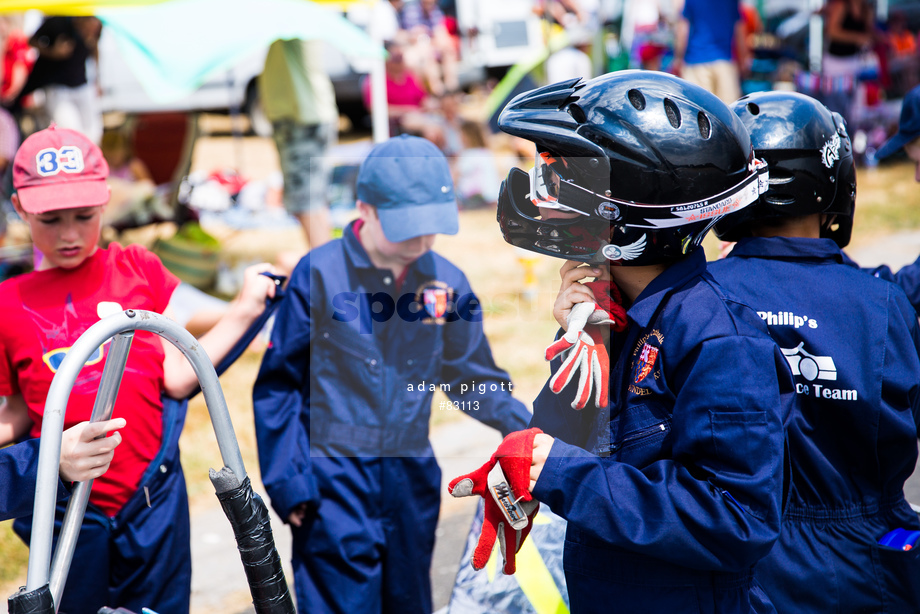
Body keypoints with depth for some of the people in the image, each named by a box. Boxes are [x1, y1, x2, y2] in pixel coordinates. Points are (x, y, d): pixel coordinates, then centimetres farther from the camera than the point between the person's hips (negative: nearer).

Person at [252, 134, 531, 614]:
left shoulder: (447, 283, 1)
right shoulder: (319, 274, -9)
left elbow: (472, 377, 11)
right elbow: (278, 384, -4)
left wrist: (530, 428, -6)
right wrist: (287, 483, -8)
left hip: (413, 484, 4)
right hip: (335, 484, -4)